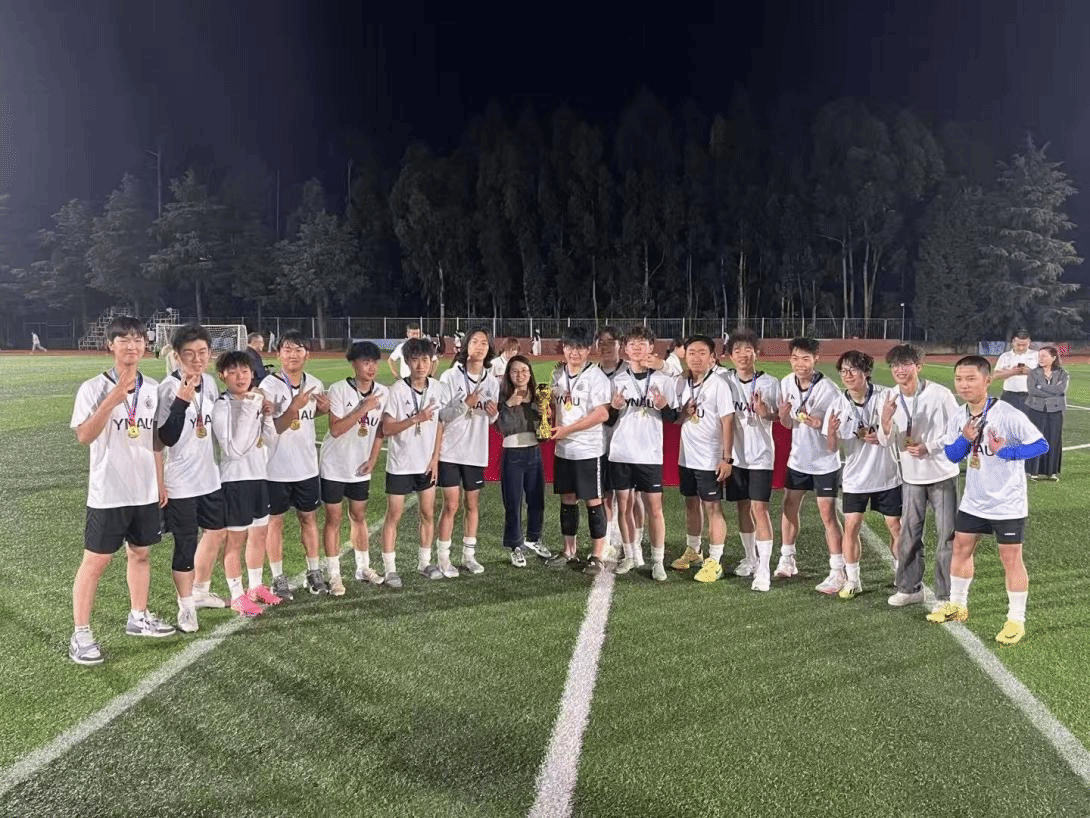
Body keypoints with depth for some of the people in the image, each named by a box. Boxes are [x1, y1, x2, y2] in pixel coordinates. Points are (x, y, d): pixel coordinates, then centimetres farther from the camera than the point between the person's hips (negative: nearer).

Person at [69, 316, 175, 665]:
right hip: (108, 492, -5)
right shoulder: (93, 388, -9)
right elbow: (84, 436, -19)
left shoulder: (152, 389, 5)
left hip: (145, 491, 5)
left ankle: (138, 617, 32)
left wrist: (160, 481, 13)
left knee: (140, 553, 16)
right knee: (95, 561, 2)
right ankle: (80, 634, 12)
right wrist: (113, 399, -27)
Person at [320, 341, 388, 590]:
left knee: (359, 517, 15)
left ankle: (363, 568, 28)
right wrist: (364, 408, -23)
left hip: (361, 467, 4)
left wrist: (373, 460, -1)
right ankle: (334, 575, 12)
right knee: (333, 519, 3)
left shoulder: (383, 392, -2)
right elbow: (335, 429, -21)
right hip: (334, 466, -4)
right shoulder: (339, 390, -16)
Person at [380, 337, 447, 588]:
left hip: (426, 462, 4)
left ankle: (425, 562, 25)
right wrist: (416, 419, -25)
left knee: (428, 514, 11)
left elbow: (439, 424, 6)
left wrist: (435, 458, 1)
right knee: (394, 515, 3)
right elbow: (387, 429, -14)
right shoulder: (397, 390, -14)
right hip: (400, 463, -4)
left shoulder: (438, 389, -2)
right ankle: (389, 569, 11)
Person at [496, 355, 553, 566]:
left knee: (537, 501, 12)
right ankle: (516, 547, 16)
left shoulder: (537, 397, 7)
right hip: (512, 454, -4)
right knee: (513, 503, 2)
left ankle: (533, 539, 32)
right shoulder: (503, 398, -6)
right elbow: (503, 428, -16)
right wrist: (509, 405, -24)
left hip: (534, 452, 4)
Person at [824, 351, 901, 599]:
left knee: (896, 526, 7)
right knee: (851, 526, -1)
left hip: (887, 474, -1)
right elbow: (833, 448, -6)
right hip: (855, 476, 1)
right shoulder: (839, 404, -6)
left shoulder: (885, 396, -10)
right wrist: (831, 433, -28)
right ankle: (852, 580, 13)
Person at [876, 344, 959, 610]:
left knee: (946, 535, 1)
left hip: (942, 473, -4)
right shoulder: (891, 398, -1)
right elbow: (885, 441, -2)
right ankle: (909, 587, 25)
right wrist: (886, 419, -21)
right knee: (909, 533, 10)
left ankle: (946, 595, 13)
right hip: (911, 476, 4)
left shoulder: (939, 394, -13)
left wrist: (930, 447, -17)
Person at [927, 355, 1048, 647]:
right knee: (961, 548, 14)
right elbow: (951, 455, 3)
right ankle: (957, 605, 32)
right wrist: (965, 439, -16)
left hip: (1007, 503, -6)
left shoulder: (1007, 415, -20)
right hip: (974, 500, 6)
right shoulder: (958, 418, -2)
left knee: (1010, 557, 1)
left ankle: (1016, 619, 17)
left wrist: (1006, 451, -29)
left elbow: (1041, 445, -17)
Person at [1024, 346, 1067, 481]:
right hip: (1036, 410, -1)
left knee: (1053, 440, 4)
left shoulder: (1062, 373, 5)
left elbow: (1061, 389, -12)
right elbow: (1032, 391, -11)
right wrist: (1053, 392, -12)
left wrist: (1042, 386, -13)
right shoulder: (1034, 373, 3)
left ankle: (1052, 471, 14)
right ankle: (1035, 471, 8)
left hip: (1055, 411, 1)